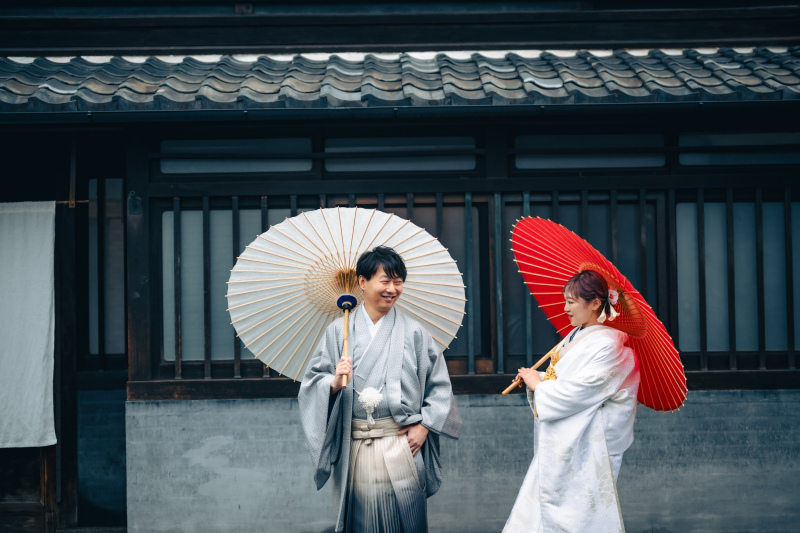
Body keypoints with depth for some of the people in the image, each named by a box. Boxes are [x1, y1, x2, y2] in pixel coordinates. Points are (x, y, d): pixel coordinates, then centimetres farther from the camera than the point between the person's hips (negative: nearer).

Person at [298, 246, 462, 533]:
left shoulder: (413, 332, 5)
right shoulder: (338, 331, 5)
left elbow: (439, 385, 8)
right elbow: (312, 382, 5)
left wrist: (424, 426, -1)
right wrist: (334, 384, -15)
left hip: (401, 443, 0)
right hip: (354, 448, 0)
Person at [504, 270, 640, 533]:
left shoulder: (606, 344, -14)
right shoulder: (573, 338, 13)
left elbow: (581, 391, -21)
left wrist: (539, 384, -10)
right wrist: (535, 378, -2)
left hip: (586, 448, -9)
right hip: (557, 446, 9)